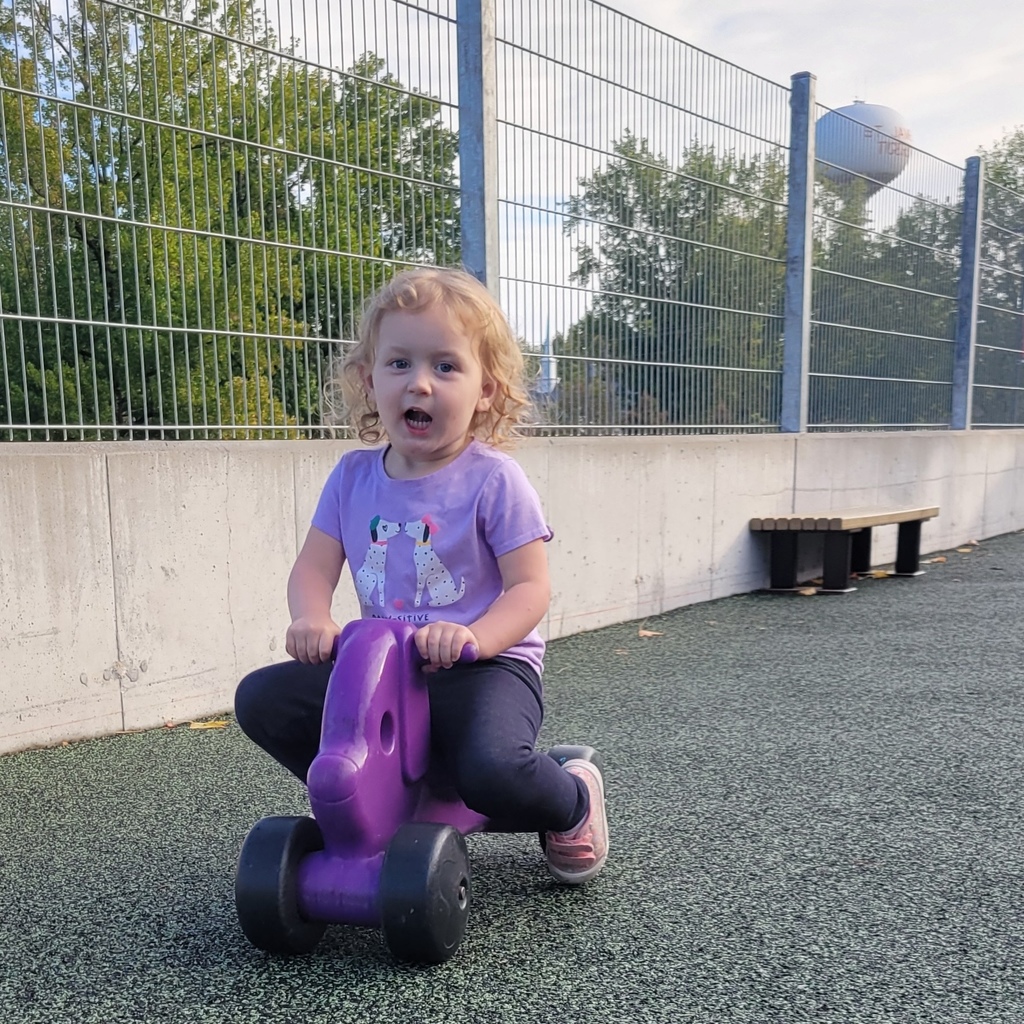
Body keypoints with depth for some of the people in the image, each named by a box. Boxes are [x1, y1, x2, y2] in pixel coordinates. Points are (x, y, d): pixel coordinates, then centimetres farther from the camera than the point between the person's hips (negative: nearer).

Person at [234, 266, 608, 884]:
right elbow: (314, 565, 5)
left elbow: (530, 588, -13)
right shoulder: (353, 476, 4)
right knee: (261, 699, -5)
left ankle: (575, 801, 8)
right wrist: (312, 620, -17)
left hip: (487, 665, -5)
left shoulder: (492, 479, -11)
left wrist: (474, 637, -31)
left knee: (494, 773, -33)